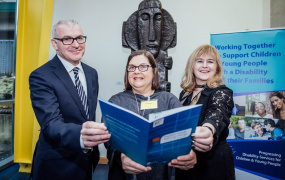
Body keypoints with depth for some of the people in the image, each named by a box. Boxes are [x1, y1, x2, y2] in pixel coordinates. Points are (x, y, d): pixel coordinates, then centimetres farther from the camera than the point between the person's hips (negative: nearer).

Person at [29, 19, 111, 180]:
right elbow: (51, 123, -30)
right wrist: (80, 136, -47)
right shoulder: (41, 76, -18)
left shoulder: (91, 73, 3)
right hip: (57, 165, -5)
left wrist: (92, 138, 9)